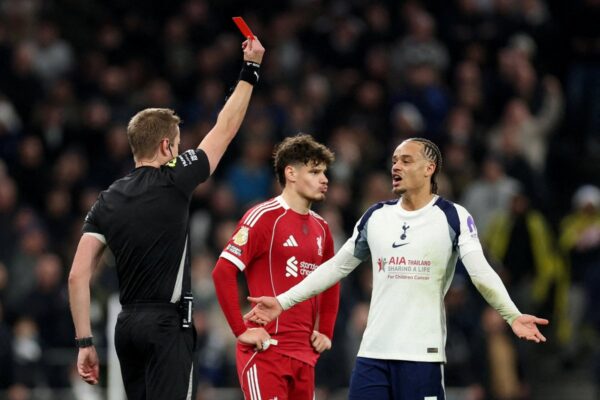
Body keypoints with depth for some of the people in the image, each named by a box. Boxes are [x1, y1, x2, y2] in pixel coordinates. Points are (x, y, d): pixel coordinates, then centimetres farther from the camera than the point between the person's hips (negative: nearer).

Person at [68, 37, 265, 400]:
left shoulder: (107, 202, 7)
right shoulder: (174, 183, -6)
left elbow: (78, 275, 2)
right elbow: (226, 128, 4)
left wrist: (85, 342, 5)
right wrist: (250, 68, 15)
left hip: (127, 327, 6)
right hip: (168, 324, -6)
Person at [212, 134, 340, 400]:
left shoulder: (320, 226, 16)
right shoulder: (265, 217, -7)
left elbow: (330, 283, 30)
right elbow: (223, 272, -13)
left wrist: (325, 332, 18)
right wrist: (241, 330, -15)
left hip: (304, 354, 7)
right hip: (266, 350, -7)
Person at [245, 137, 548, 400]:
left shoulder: (453, 217, -3)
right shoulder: (376, 217, 12)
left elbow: (481, 273, -12)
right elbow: (336, 267, 20)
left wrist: (512, 315, -28)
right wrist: (283, 302, 17)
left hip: (421, 355, -4)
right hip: (373, 353, 4)